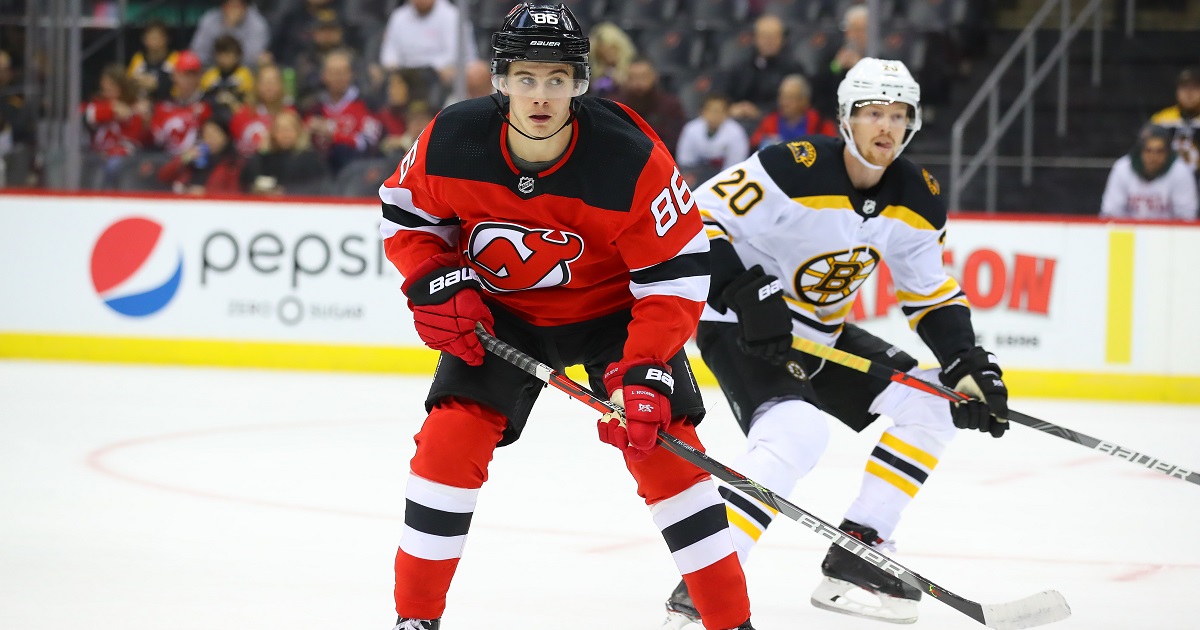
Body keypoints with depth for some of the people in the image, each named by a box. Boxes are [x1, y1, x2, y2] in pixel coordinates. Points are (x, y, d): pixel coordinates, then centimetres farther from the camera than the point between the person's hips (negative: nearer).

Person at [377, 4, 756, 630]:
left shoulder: (631, 159, -30)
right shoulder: (449, 142, -22)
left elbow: (677, 274, -23)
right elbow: (405, 214, -2)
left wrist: (645, 371, -31)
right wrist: (435, 284, -17)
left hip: (612, 309, -2)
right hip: (499, 311, 2)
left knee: (663, 446, -12)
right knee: (450, 439, -13)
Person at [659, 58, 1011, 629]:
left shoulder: (917, 200, -3)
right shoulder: (794, 170, -24)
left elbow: (931, 296, 8)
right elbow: (696, 219, -22)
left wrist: (968, 366, -5)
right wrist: (746, 295, -31)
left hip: (825, 335, 8)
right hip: (741, 328, -8)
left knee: (928, 407, 2)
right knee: (794, 431, -32)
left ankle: (853, 561, 5)